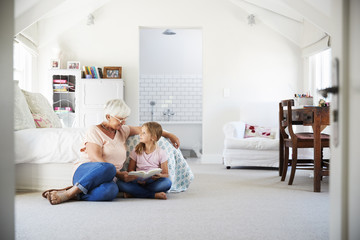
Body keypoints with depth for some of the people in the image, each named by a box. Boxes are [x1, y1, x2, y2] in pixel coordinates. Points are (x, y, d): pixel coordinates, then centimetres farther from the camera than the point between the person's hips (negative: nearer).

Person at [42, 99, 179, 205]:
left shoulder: (122, 131, 21)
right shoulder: (95, 131, 0)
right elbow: (95, 158, -12)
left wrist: (168, 135, 26)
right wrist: (118, 174, -19)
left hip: (109, 178, 4)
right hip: (85, 171, -4)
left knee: (111, 191, -38)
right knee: (108, 168, -42)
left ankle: (73, 194, -28)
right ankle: (69, 192, -33)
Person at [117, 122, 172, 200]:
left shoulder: (161, 153, 1)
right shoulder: (137, 151, 7)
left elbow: (166, 174, 3)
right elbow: (130, 170, 9)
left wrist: (160, 176, -21)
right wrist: (136, 178, -13)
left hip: (153, 183, -1)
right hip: (138, 182, 1)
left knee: (167, 182, -33)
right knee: (120, 183, -26)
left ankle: (134, 193, -25)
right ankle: (154, 195, -28)